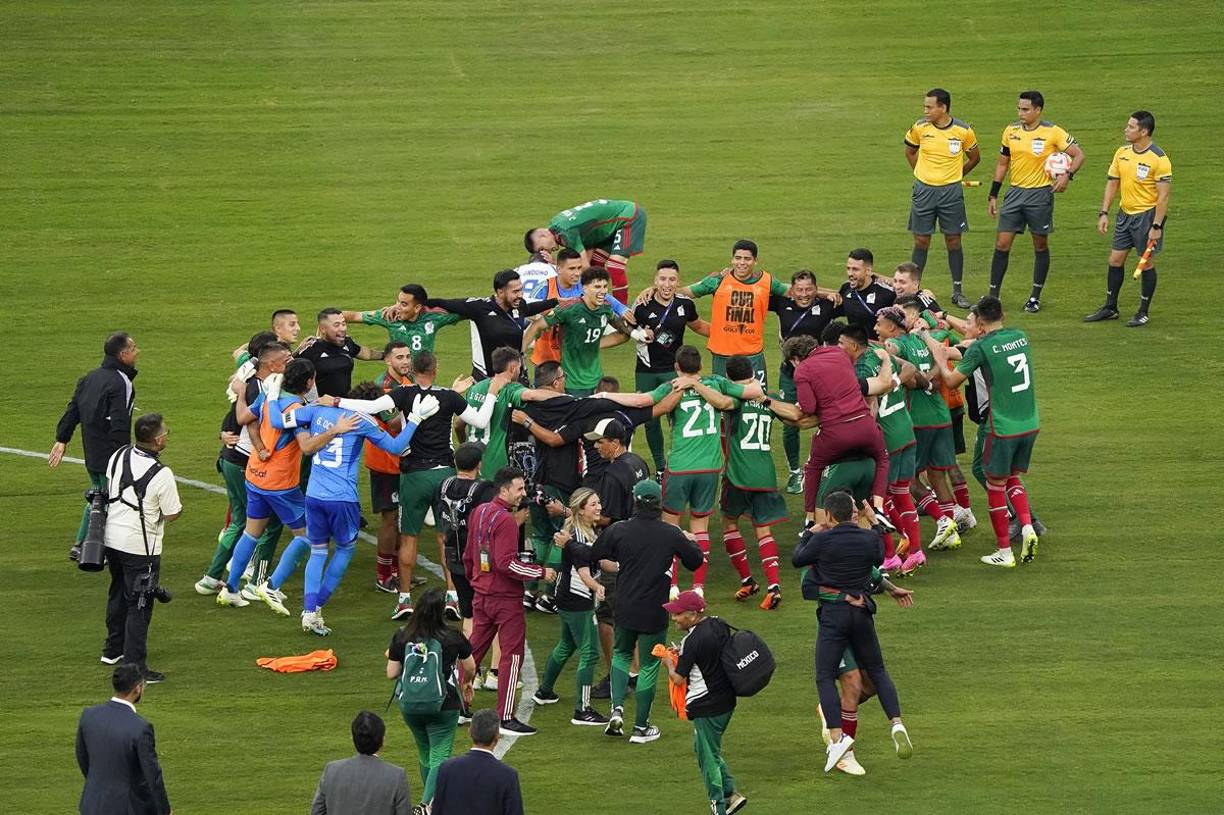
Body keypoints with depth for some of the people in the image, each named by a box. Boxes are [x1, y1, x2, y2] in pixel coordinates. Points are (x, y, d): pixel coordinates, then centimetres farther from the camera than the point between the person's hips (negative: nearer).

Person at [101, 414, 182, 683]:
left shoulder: (118, 456, -2)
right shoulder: (161, 474, -22)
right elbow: (173, 514, -14)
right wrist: (176, 506, 7)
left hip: (112, 537, 7)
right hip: (140, 546, -7)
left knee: (118, 593, 25)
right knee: (139, 604, 0)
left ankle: (113, 649, 40)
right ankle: (134, 665, -2)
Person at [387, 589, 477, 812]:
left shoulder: (402, 637, -9)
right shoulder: (453, 638, -11)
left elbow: (391, 674, -4)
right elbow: (470, 668, 5)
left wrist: (392, 656, 18)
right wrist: (467, 683, 27)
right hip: (444, 707, -3)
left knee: (425, 755, 21)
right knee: (440, 757, -1)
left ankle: (432, 801, 34)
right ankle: (427, 805, -20)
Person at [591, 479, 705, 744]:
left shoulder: (618, 531, -10)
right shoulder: (672, 534, -10)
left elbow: (593, 556, 0)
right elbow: (696, 561, 3)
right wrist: (689, 541, 22)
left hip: (625, 610, 1)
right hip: (655, 613, -1)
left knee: (621, 654, 24)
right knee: (648, 666, 9)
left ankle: (617, 708, 5)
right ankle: (641, 727, 13)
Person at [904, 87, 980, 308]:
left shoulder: (963, 131, -8)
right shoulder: (920, 128, -4)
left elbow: (974, 157, 10)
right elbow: (910, 152, 15)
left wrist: (955, 175, 8)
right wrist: (922, 174, 9)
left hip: (951, 191, -1)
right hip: (924, 190, 1)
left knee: (953, 241, 4)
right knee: (921, 241, 3)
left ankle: (958, 291, 13)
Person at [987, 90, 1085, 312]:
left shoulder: (1053, 132, -10)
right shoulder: (1011, 131, 4)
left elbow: (1078, 155, -7)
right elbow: (1002, 163, 13)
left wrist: (1067, 175, -25)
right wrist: (993, 196, 12)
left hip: (1040, 194, -4)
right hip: (1015, 193, 4)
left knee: (1040, 246, 7)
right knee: (1002, 244, -1)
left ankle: (1035, 298, 17)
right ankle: (993, 296, 5)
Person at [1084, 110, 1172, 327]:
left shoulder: (1158, 159, -16)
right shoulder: (1122, 153, 4)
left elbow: (1163, 195, -17)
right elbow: (1112, 183, 12)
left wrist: (1156, 226, -20)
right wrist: (1104, 213, 4)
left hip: (1148, 215, -7)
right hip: (1126, 213, 7)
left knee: (1146, 263, 1)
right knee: (1115, 260, 9)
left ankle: (1143, 313, 11)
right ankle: (1110, 308, 21)